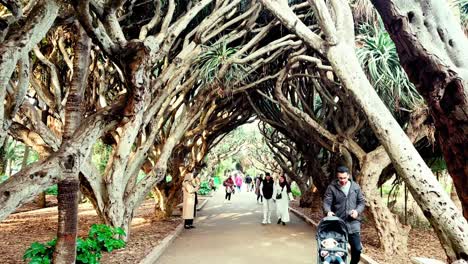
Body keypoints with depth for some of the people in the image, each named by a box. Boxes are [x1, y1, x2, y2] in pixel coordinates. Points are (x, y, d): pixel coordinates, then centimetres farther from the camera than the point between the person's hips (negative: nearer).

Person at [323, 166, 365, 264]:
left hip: (353, 223, 2)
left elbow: (361, 202, 10)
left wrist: (357, 211, -10)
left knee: (357, 248, 6)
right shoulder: (331, 188, -5)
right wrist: (328, 211, -32)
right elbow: (326, 202, -11)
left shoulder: (355, 187, 4)